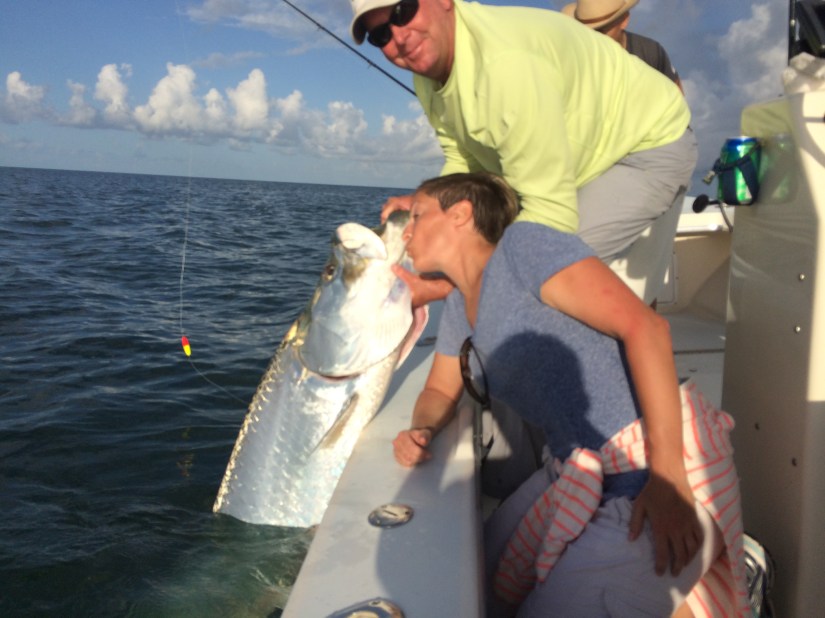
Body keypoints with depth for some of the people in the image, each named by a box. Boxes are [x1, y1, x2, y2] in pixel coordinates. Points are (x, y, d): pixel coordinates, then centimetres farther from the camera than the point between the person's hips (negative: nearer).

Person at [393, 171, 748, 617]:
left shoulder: (521, 245, -11)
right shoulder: (458, 306, 14)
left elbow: (645, 325, -20)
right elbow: (440, 391, 26)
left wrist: (668, 478, -25)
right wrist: (420, 432, 0)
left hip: (659, 458, -8)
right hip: (582, 476, 9)